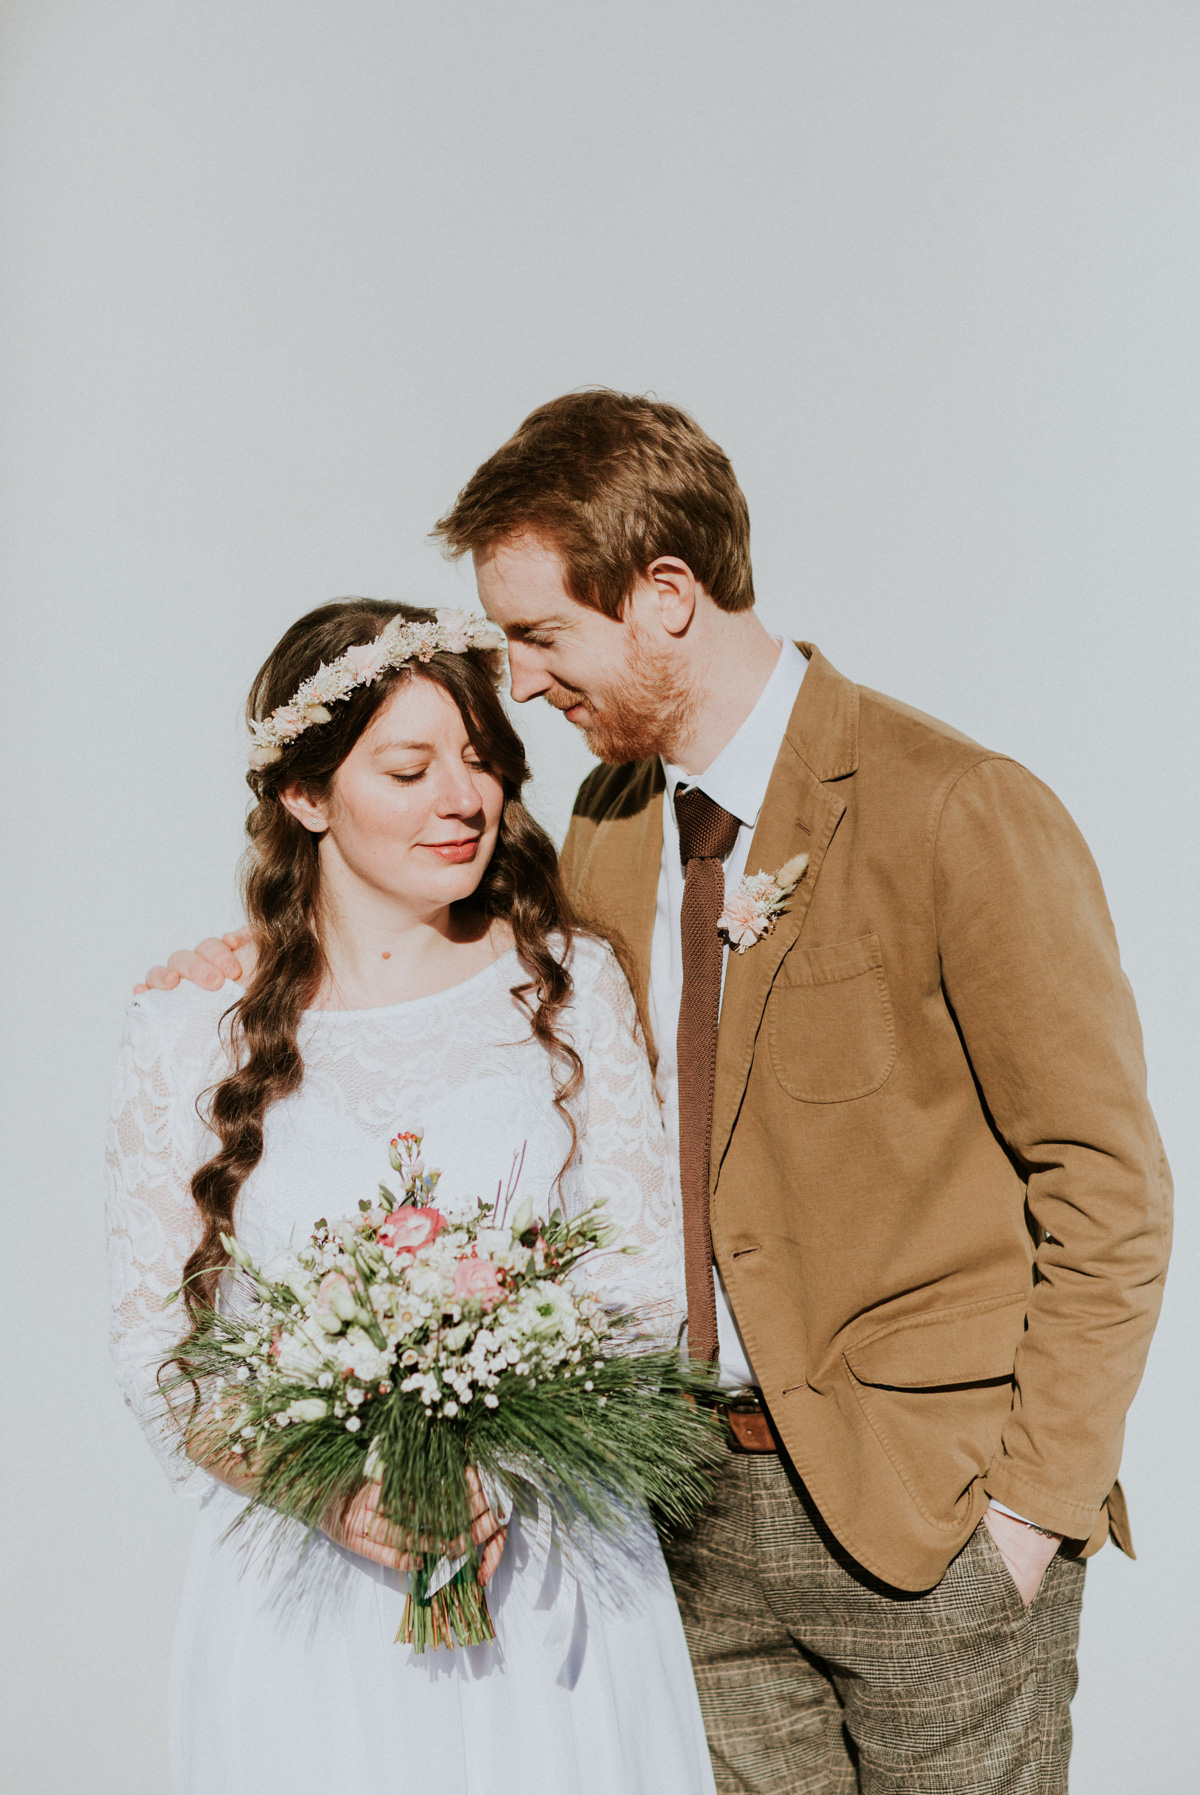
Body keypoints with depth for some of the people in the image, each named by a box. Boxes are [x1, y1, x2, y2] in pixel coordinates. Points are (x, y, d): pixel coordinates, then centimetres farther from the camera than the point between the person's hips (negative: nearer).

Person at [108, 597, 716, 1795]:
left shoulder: (569, 987, 0)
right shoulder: (191, 1024, -3)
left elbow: (648, 1271, -2)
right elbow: (151, 1331, -2)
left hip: (543, 1569, 1)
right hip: (304, 1583, -1)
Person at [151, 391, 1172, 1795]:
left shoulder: (958, 812, -16)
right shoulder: (609, 818, 5)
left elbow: (1106, 1185, -12)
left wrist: (1037, 1500, -13)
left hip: (927, 1516, -5)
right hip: (698, 1495, 6)